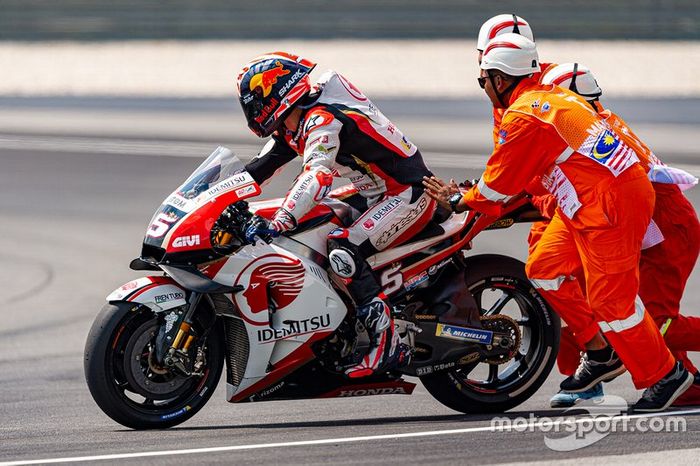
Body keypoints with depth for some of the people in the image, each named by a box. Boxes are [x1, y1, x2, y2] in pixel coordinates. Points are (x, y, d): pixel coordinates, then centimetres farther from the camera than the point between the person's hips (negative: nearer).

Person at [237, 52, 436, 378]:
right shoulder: (294, 126, 7)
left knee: (343, 250, -27)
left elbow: (317, 175, -41)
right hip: (377, 194, 11)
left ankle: (386, 341, -27)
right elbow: (265, 164, 15)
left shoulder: (324, 120, -25)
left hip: (408, 194, -11)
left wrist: (281, 222, -51)